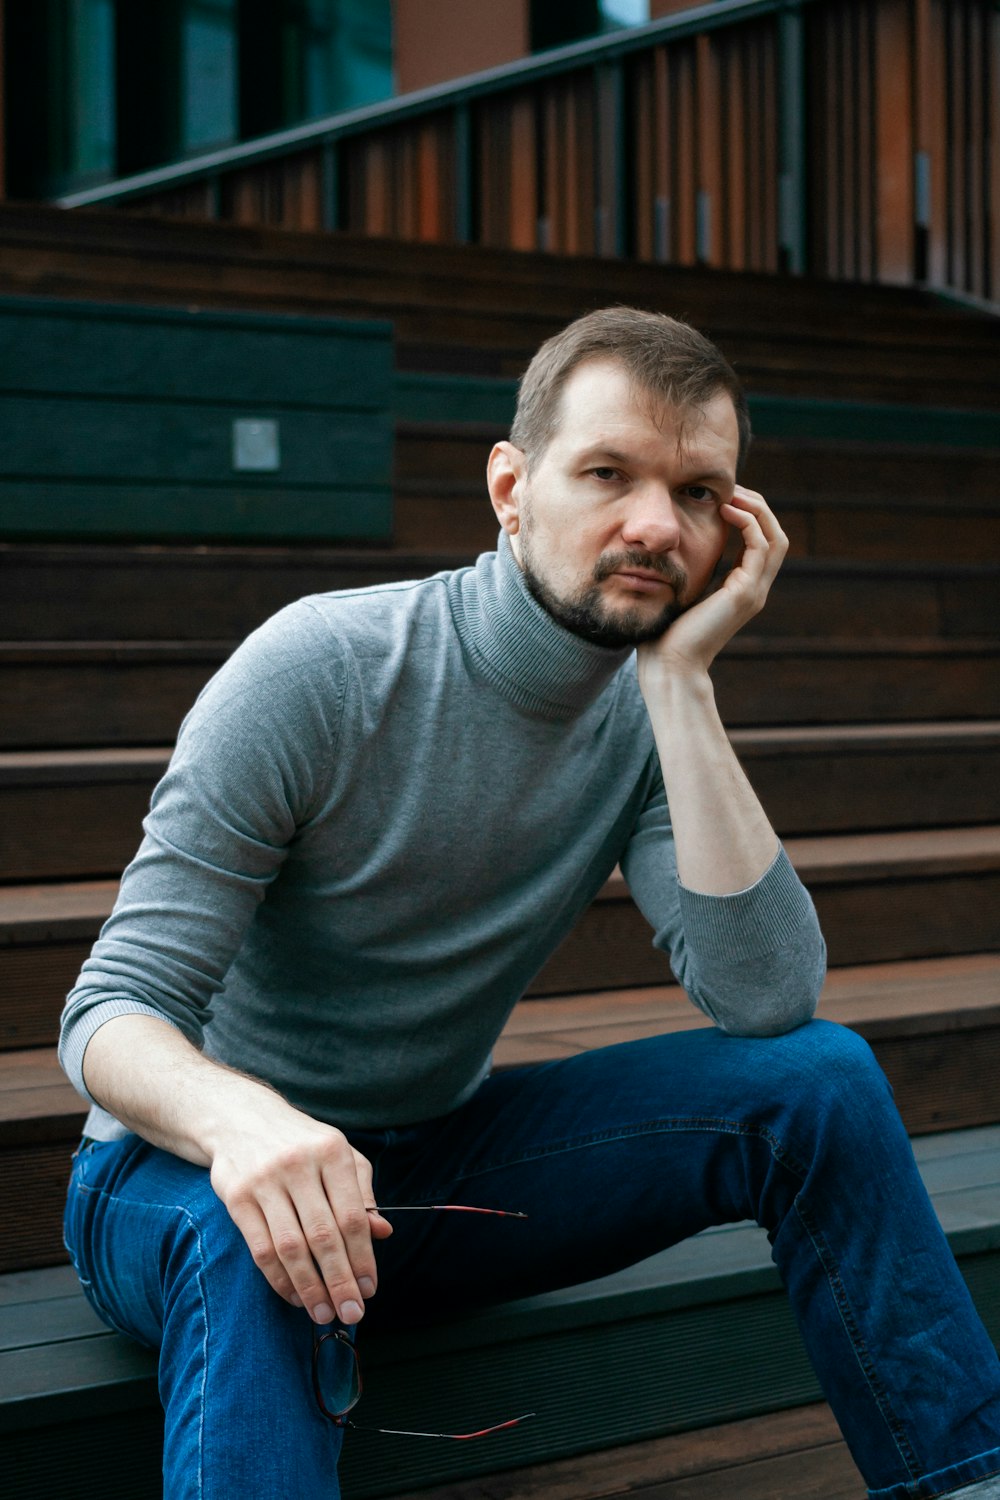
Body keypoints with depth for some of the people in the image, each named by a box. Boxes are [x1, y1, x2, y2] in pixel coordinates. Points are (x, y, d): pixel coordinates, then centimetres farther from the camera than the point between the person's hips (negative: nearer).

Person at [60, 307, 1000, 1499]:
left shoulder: (645, 717, -4)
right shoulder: (319, 668, -19)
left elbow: (764, 998, -19)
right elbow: (113, 1013, -21)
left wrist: (683, 683, -22)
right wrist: (241, 1122, -45)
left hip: (436, 1163, 5)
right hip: (199, 1164, -4)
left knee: (819, 1077, -13)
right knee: (247, 1248, -42)